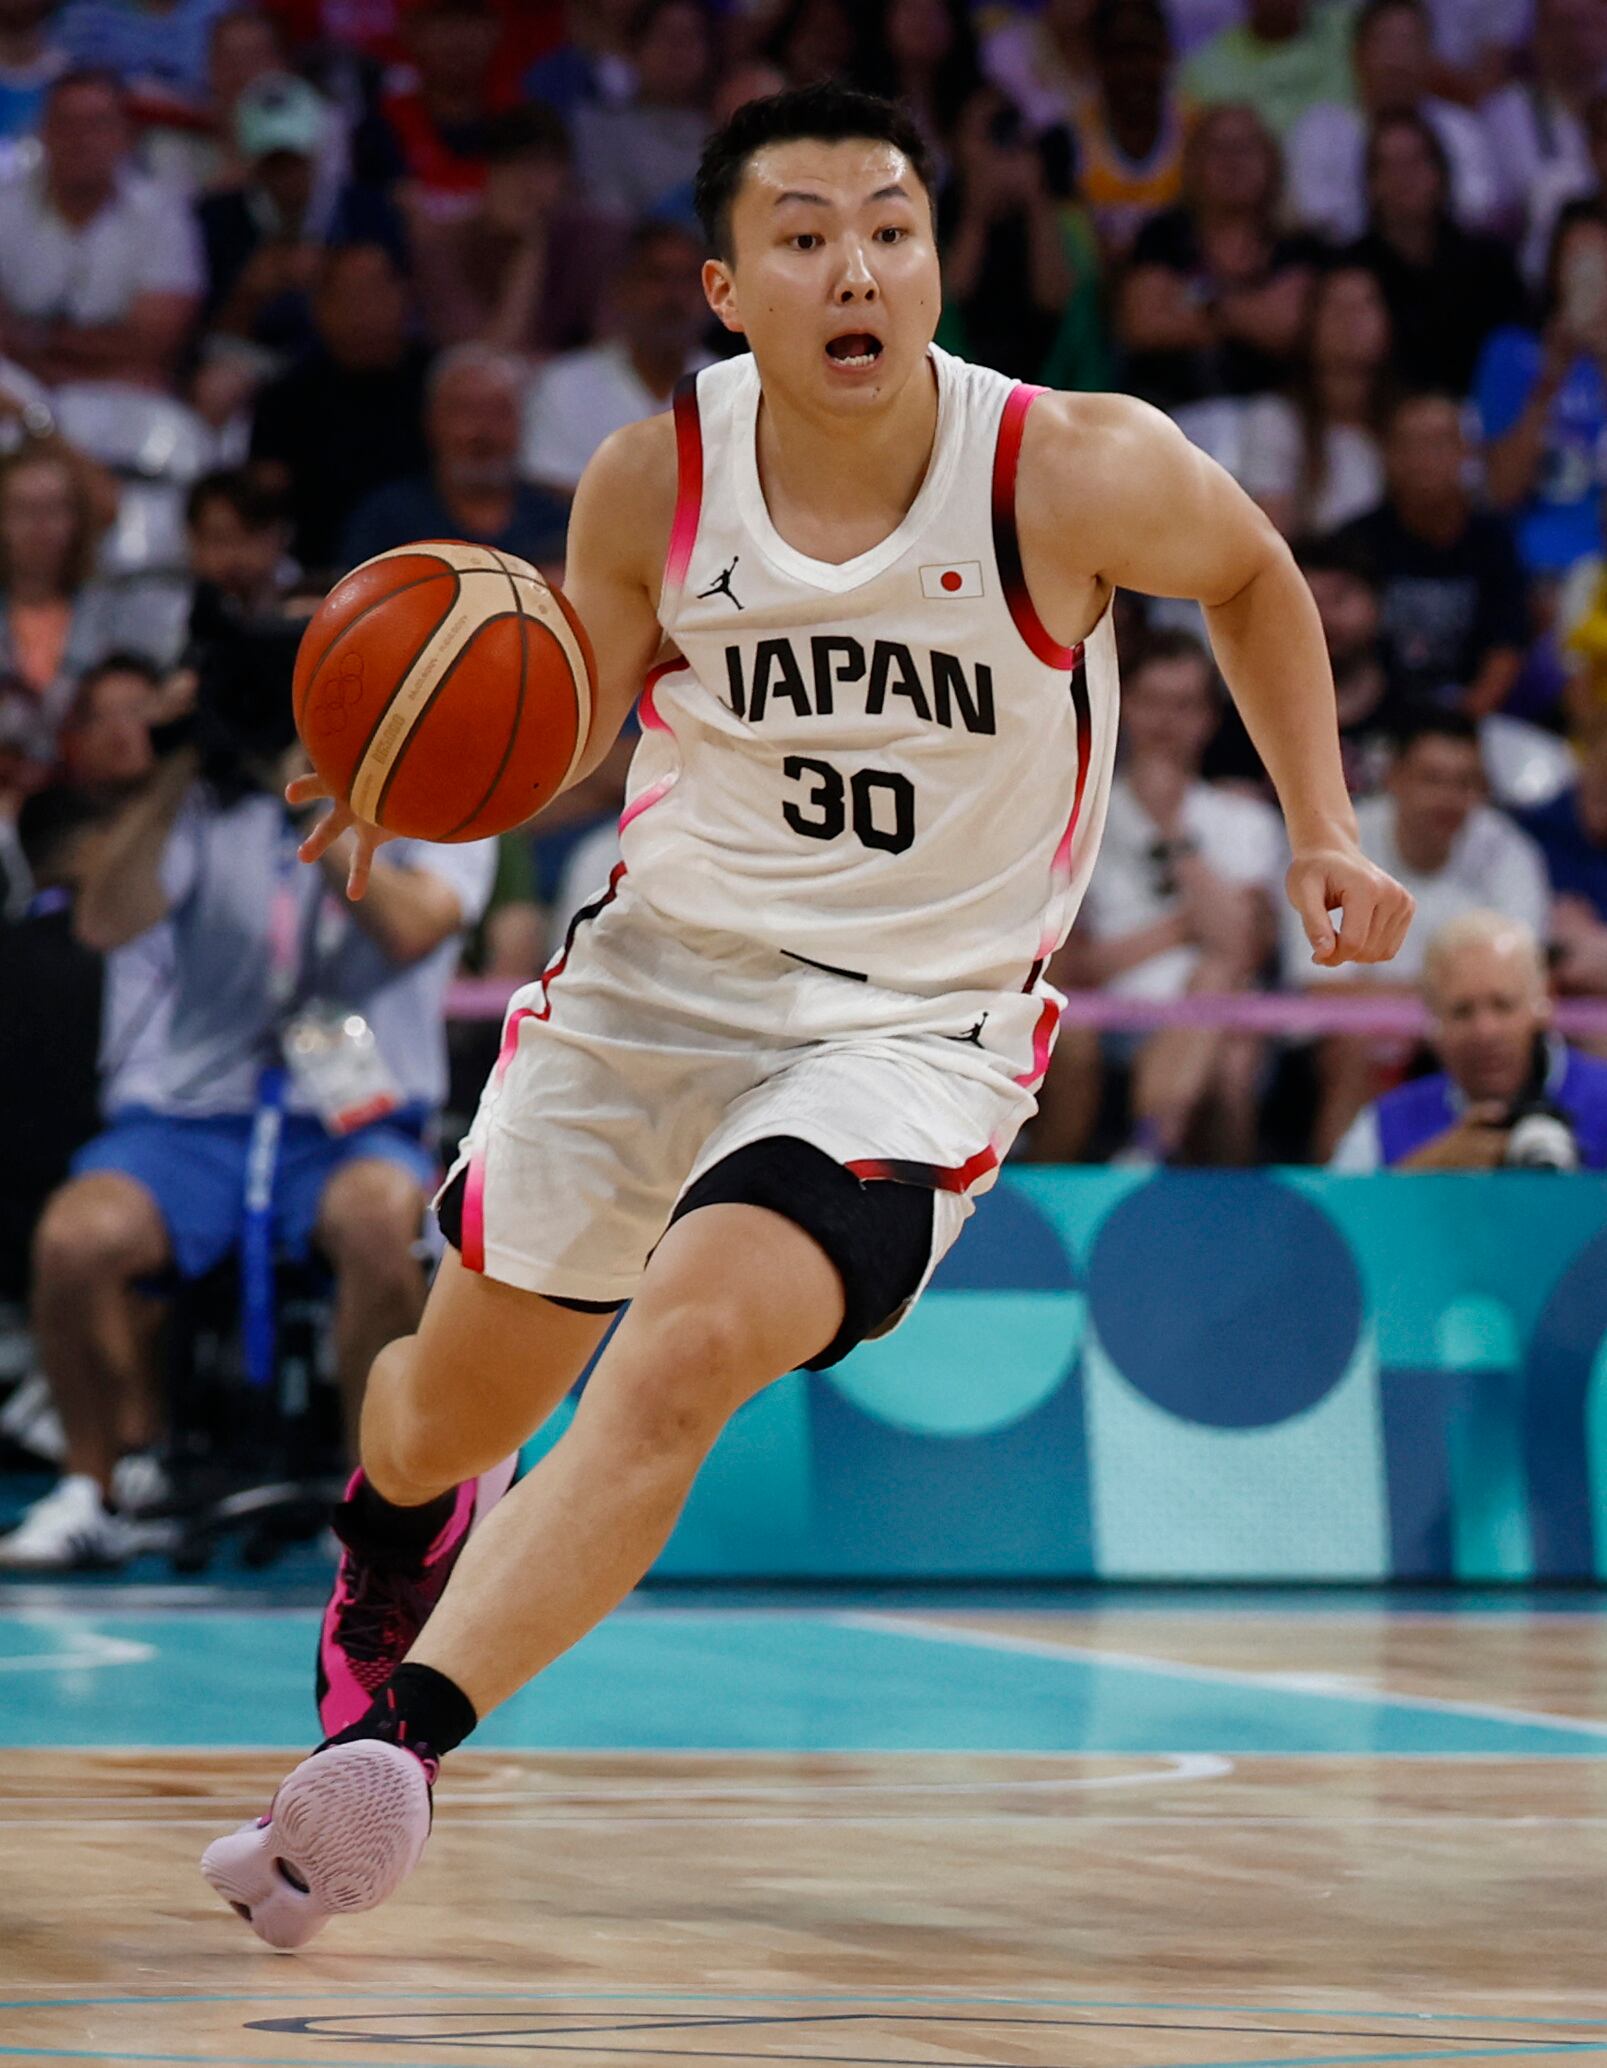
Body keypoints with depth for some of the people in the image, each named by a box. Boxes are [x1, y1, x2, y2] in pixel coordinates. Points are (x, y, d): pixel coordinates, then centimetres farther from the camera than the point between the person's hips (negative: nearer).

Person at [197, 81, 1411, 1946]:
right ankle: (391, 1545, 56)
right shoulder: (653, 481, -12)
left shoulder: (1076, 474, -18)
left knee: (679, 1363, -29)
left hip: (915, 1024, -3)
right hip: (660, 970, 4)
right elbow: (568, 723, 3)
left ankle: (386, 1746, -33)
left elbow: (1251, 576, 5)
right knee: (456, 1405, 19)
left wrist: (1320, 830, 0)